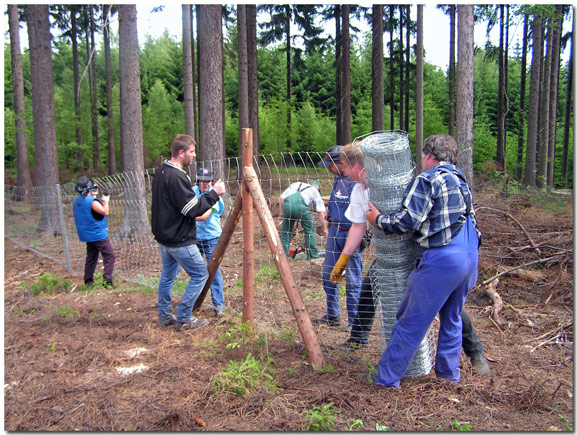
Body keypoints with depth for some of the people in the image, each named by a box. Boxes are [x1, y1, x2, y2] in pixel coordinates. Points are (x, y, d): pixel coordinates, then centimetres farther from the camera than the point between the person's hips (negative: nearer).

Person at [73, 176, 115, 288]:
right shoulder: (92, 201, -19)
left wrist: (101, 200, 9)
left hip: (86, 235, 9)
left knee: (91, 257, 18)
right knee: (109, 256, -4)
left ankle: (88, 281, 22)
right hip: (98, 234, -9)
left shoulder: (76, 201, 8)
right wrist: (106, 200, -5)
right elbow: (105, 212, -18)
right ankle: (107, 281, -9)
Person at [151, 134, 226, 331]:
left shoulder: (161, 172, 8)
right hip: (179, 240, -10)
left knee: (167, 275, 20)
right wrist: (214, 193, -16)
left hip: (164, 235, 10)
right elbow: (193, 209, -24)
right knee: (200, 274, 1)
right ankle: (184, 319, 7)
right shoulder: (176, 177, -23)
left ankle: (165, 316, 30)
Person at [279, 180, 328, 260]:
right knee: (310, 229, 16)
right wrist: (325, 228, 28)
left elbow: (282, 197, 22)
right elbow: (321, 212, 24)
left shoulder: (296, 184, 37)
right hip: (301, 204, -3)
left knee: (285, 231, 19)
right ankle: (312, 254, 22)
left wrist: (282, 212, 27)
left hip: (287, 203, 3)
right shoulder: (315, 191, 30)